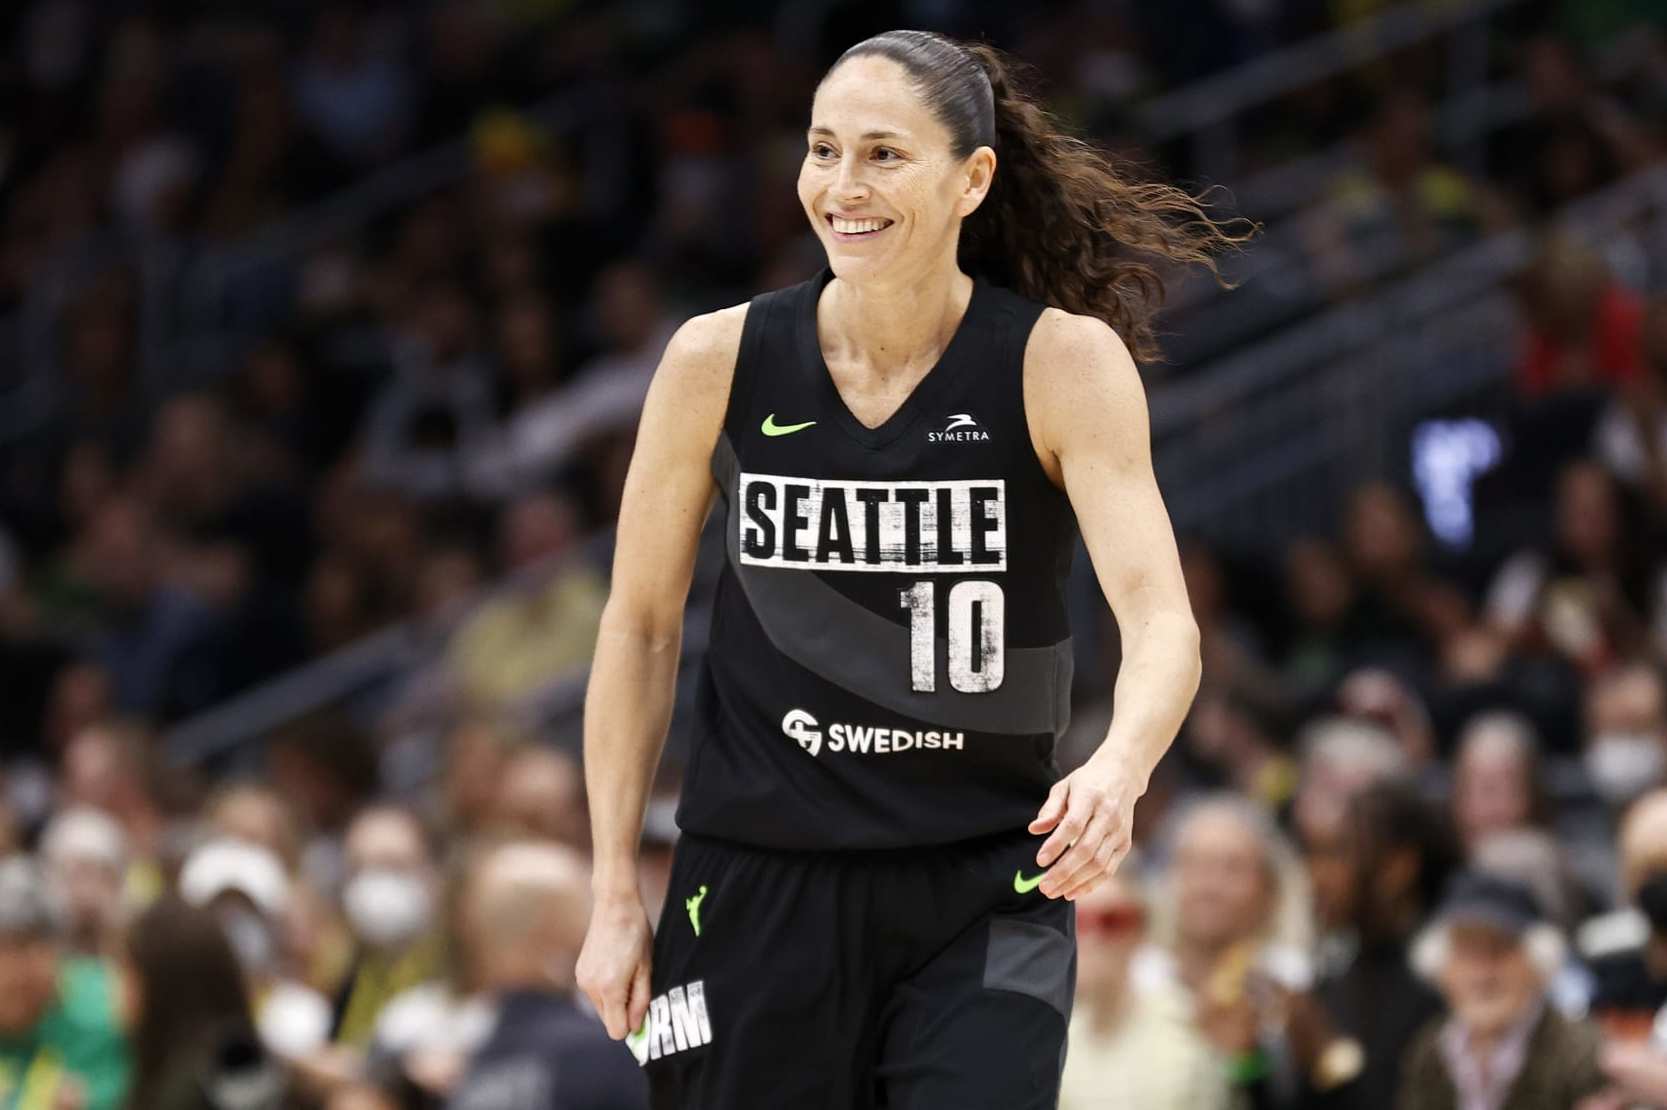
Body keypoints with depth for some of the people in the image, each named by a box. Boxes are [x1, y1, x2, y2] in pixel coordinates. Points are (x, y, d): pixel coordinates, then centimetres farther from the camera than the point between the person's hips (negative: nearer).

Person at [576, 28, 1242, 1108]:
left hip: (983, 895, -2)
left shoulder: (1064, 362, -9)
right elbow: (641, 625, 7)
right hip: (760, 887, 2)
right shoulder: (720, 361, -4)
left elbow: (1162, 620, -18)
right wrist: (617, 895, 4)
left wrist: (1118, 768, -40)